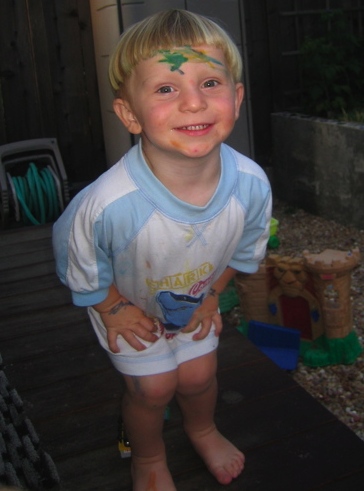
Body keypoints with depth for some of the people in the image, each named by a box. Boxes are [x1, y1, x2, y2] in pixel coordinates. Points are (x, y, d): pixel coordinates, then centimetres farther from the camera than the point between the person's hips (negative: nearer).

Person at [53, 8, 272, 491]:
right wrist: (112, 309, -10)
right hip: (126, 305, -3)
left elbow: (245, 248, -6)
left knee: (198, 374, 14)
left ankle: (202, 429, 51)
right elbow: (79, 266, -21)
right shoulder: (107, 204, -44)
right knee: (152, 387, 5)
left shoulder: (252, 185, -31)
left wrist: (212, 294, 2)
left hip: (197, 302, 3)